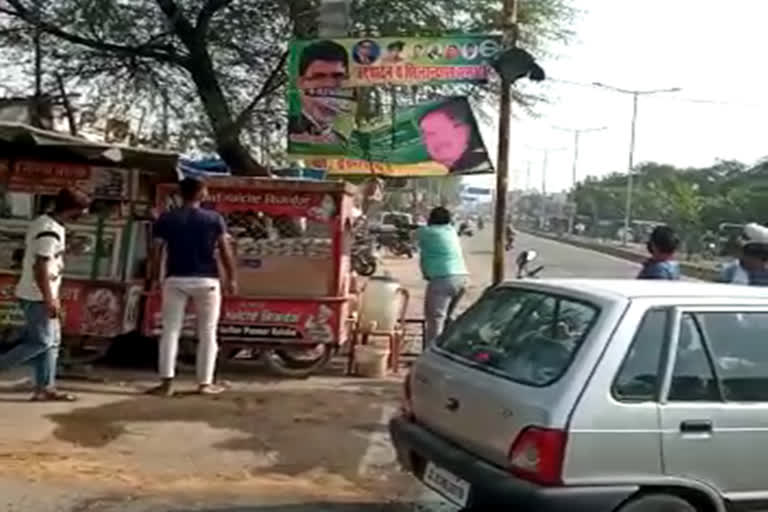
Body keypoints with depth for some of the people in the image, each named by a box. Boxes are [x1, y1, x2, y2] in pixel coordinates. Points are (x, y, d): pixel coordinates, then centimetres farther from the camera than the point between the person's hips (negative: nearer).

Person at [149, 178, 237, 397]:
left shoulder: (165, 219, 3)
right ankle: (205, 383, 7)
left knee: (170, 331, 5)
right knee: (207, 333, 7)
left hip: (175, 279, 1)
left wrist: (155, 279, 8)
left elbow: (156, 251, 0)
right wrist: (231, 277, 6)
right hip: (206, 280, -1)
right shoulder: (214, 219, 0)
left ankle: (166, 382, 0)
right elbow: (225, 250, -2)